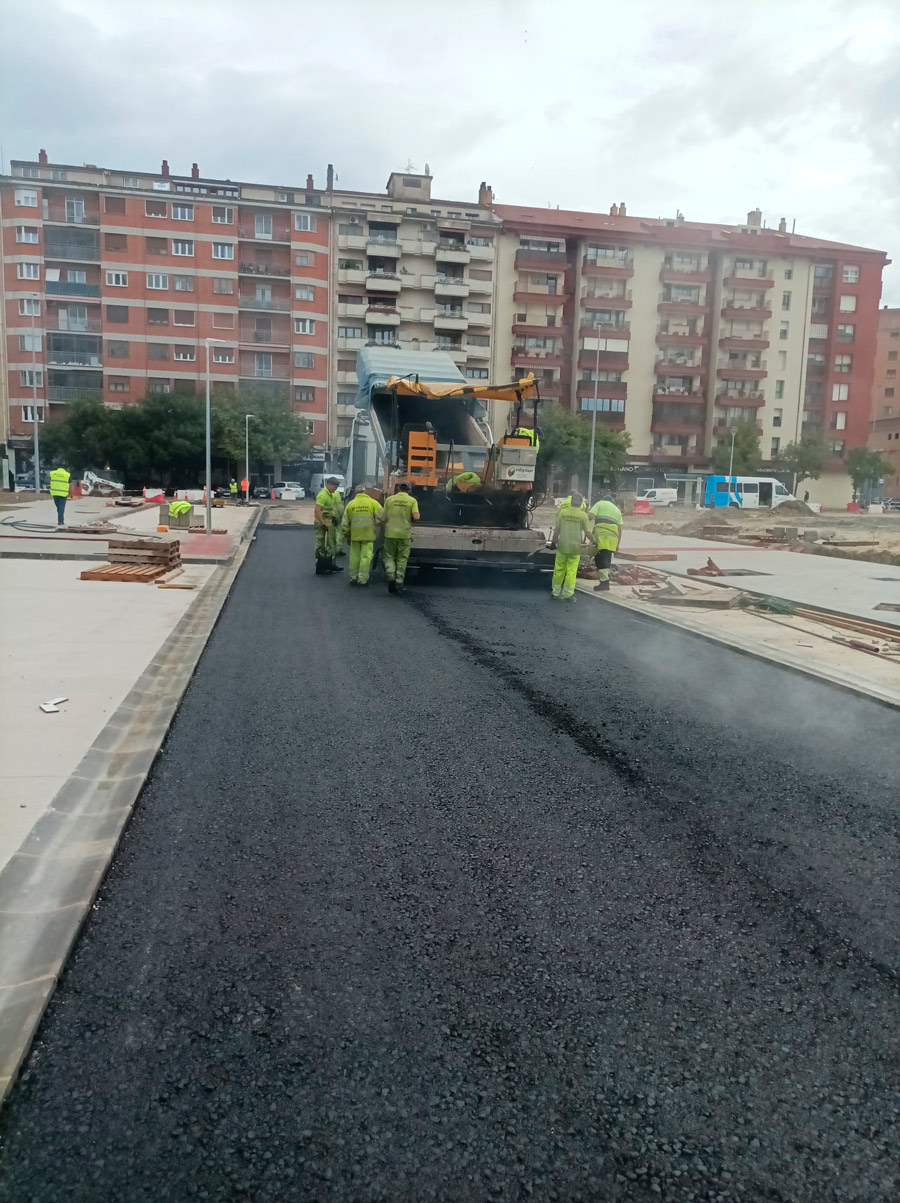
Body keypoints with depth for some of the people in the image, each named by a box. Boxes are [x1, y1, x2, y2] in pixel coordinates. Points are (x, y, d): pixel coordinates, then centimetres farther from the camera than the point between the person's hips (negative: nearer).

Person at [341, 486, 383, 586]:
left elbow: (345, 522, 9)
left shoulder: (351, 504, 5)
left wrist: (346, 533, 20)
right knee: (366, 557, 0)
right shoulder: (373, 502, -2)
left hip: (355, 535, 3)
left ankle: (353, 577, 17)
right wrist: (375, 524, 12)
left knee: (354, 556, 11)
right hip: (368, 534, -2)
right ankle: (362, 579, -3)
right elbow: (381, 516, -7)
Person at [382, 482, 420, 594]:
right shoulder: (412, 500, -1)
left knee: (389, 557, 12)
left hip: (390, 533, 0)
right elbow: (416, 517, -12)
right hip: (405, 534, 0)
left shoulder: (389, 499, 2)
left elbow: (384, 518, 2)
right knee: (402, 559, 10)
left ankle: (391, 578, -8)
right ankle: (399, 583, 11)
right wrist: (410, 520, 10)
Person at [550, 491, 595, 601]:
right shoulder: (583, 515, -5)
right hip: (575, 547, -1)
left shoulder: (563, 512, -2)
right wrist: (593, 541, 15)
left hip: (562, 545, 1)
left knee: (559, 569, 11)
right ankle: (568, 594, 7)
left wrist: (554, 541, 15)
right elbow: (588, 533, -4)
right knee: (571, 571, 5)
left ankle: (556, 592, 18)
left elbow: (557, 529, 1)